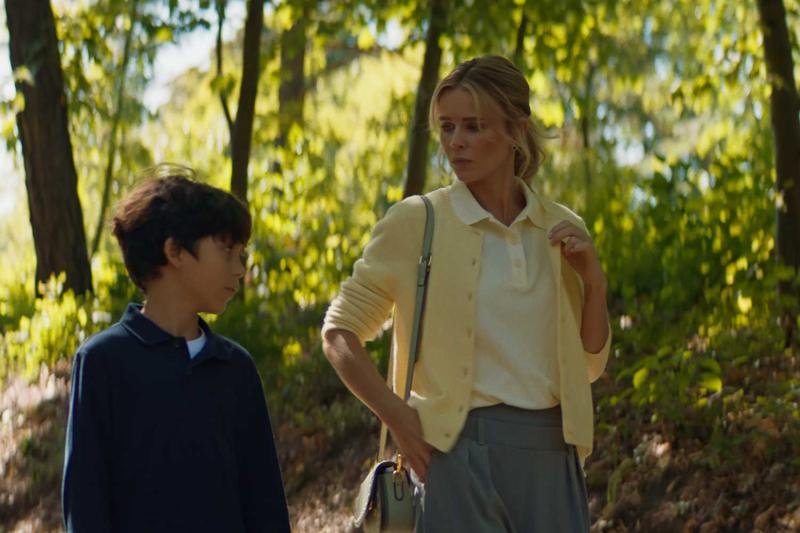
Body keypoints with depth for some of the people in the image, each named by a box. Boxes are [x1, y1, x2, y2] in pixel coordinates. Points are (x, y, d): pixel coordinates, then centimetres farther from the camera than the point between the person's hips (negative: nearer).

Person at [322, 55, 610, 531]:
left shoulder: (561, 229, 8)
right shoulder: (416, 221, -3)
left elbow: (590, 365, 14)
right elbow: (339, 334, 0)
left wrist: (593, 280, -1)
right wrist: (401, 420, -8)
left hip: (551, 455, 4)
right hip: (463, 450, -4)